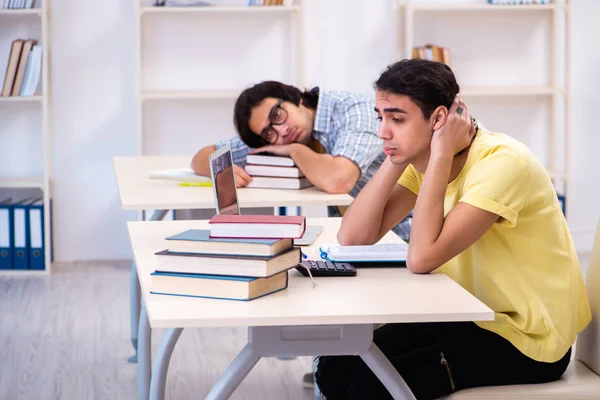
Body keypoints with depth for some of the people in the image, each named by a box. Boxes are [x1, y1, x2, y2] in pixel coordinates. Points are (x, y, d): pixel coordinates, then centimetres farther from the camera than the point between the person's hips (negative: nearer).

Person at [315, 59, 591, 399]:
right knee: (338, 368, -5)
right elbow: (353, 237, -7)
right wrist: (397, 157, -13)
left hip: (528, 338, -7)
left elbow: (422, 259, -30)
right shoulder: (421, 158, 0)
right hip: (471, 317, 7)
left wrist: (441, 156, -25)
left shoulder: (501, 161, -23)